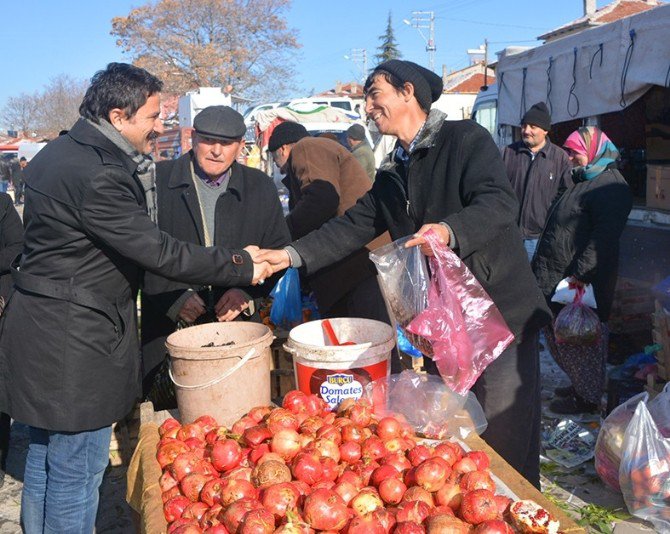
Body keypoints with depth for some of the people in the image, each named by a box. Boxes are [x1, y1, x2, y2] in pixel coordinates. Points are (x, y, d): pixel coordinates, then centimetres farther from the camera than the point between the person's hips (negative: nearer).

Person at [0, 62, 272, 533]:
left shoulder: (63, 151, 9)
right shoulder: (96, 175, -24)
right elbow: (157, 251, -23)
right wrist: (240, 267, -15)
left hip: (45, 328, 11)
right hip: (74, 342, -11)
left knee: (46, 455, 23)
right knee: (78, 468, 4)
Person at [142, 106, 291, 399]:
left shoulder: (261, 187, 7)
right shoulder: (156, 179, 0)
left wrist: (248, 292, -7)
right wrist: (173, 296, -13)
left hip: (238, 322, 2)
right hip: (167, 327, -1)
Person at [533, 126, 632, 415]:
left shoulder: (610, 185, -15)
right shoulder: (581, 181, 19)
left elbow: (604, 237, -25)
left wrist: (580, 273, -28)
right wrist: (541, 267, 22)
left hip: (584, 284, -10)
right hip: (557, 281, 10)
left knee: (580, 341, 2)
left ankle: (587, 397, 18)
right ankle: (579, 385, 34)